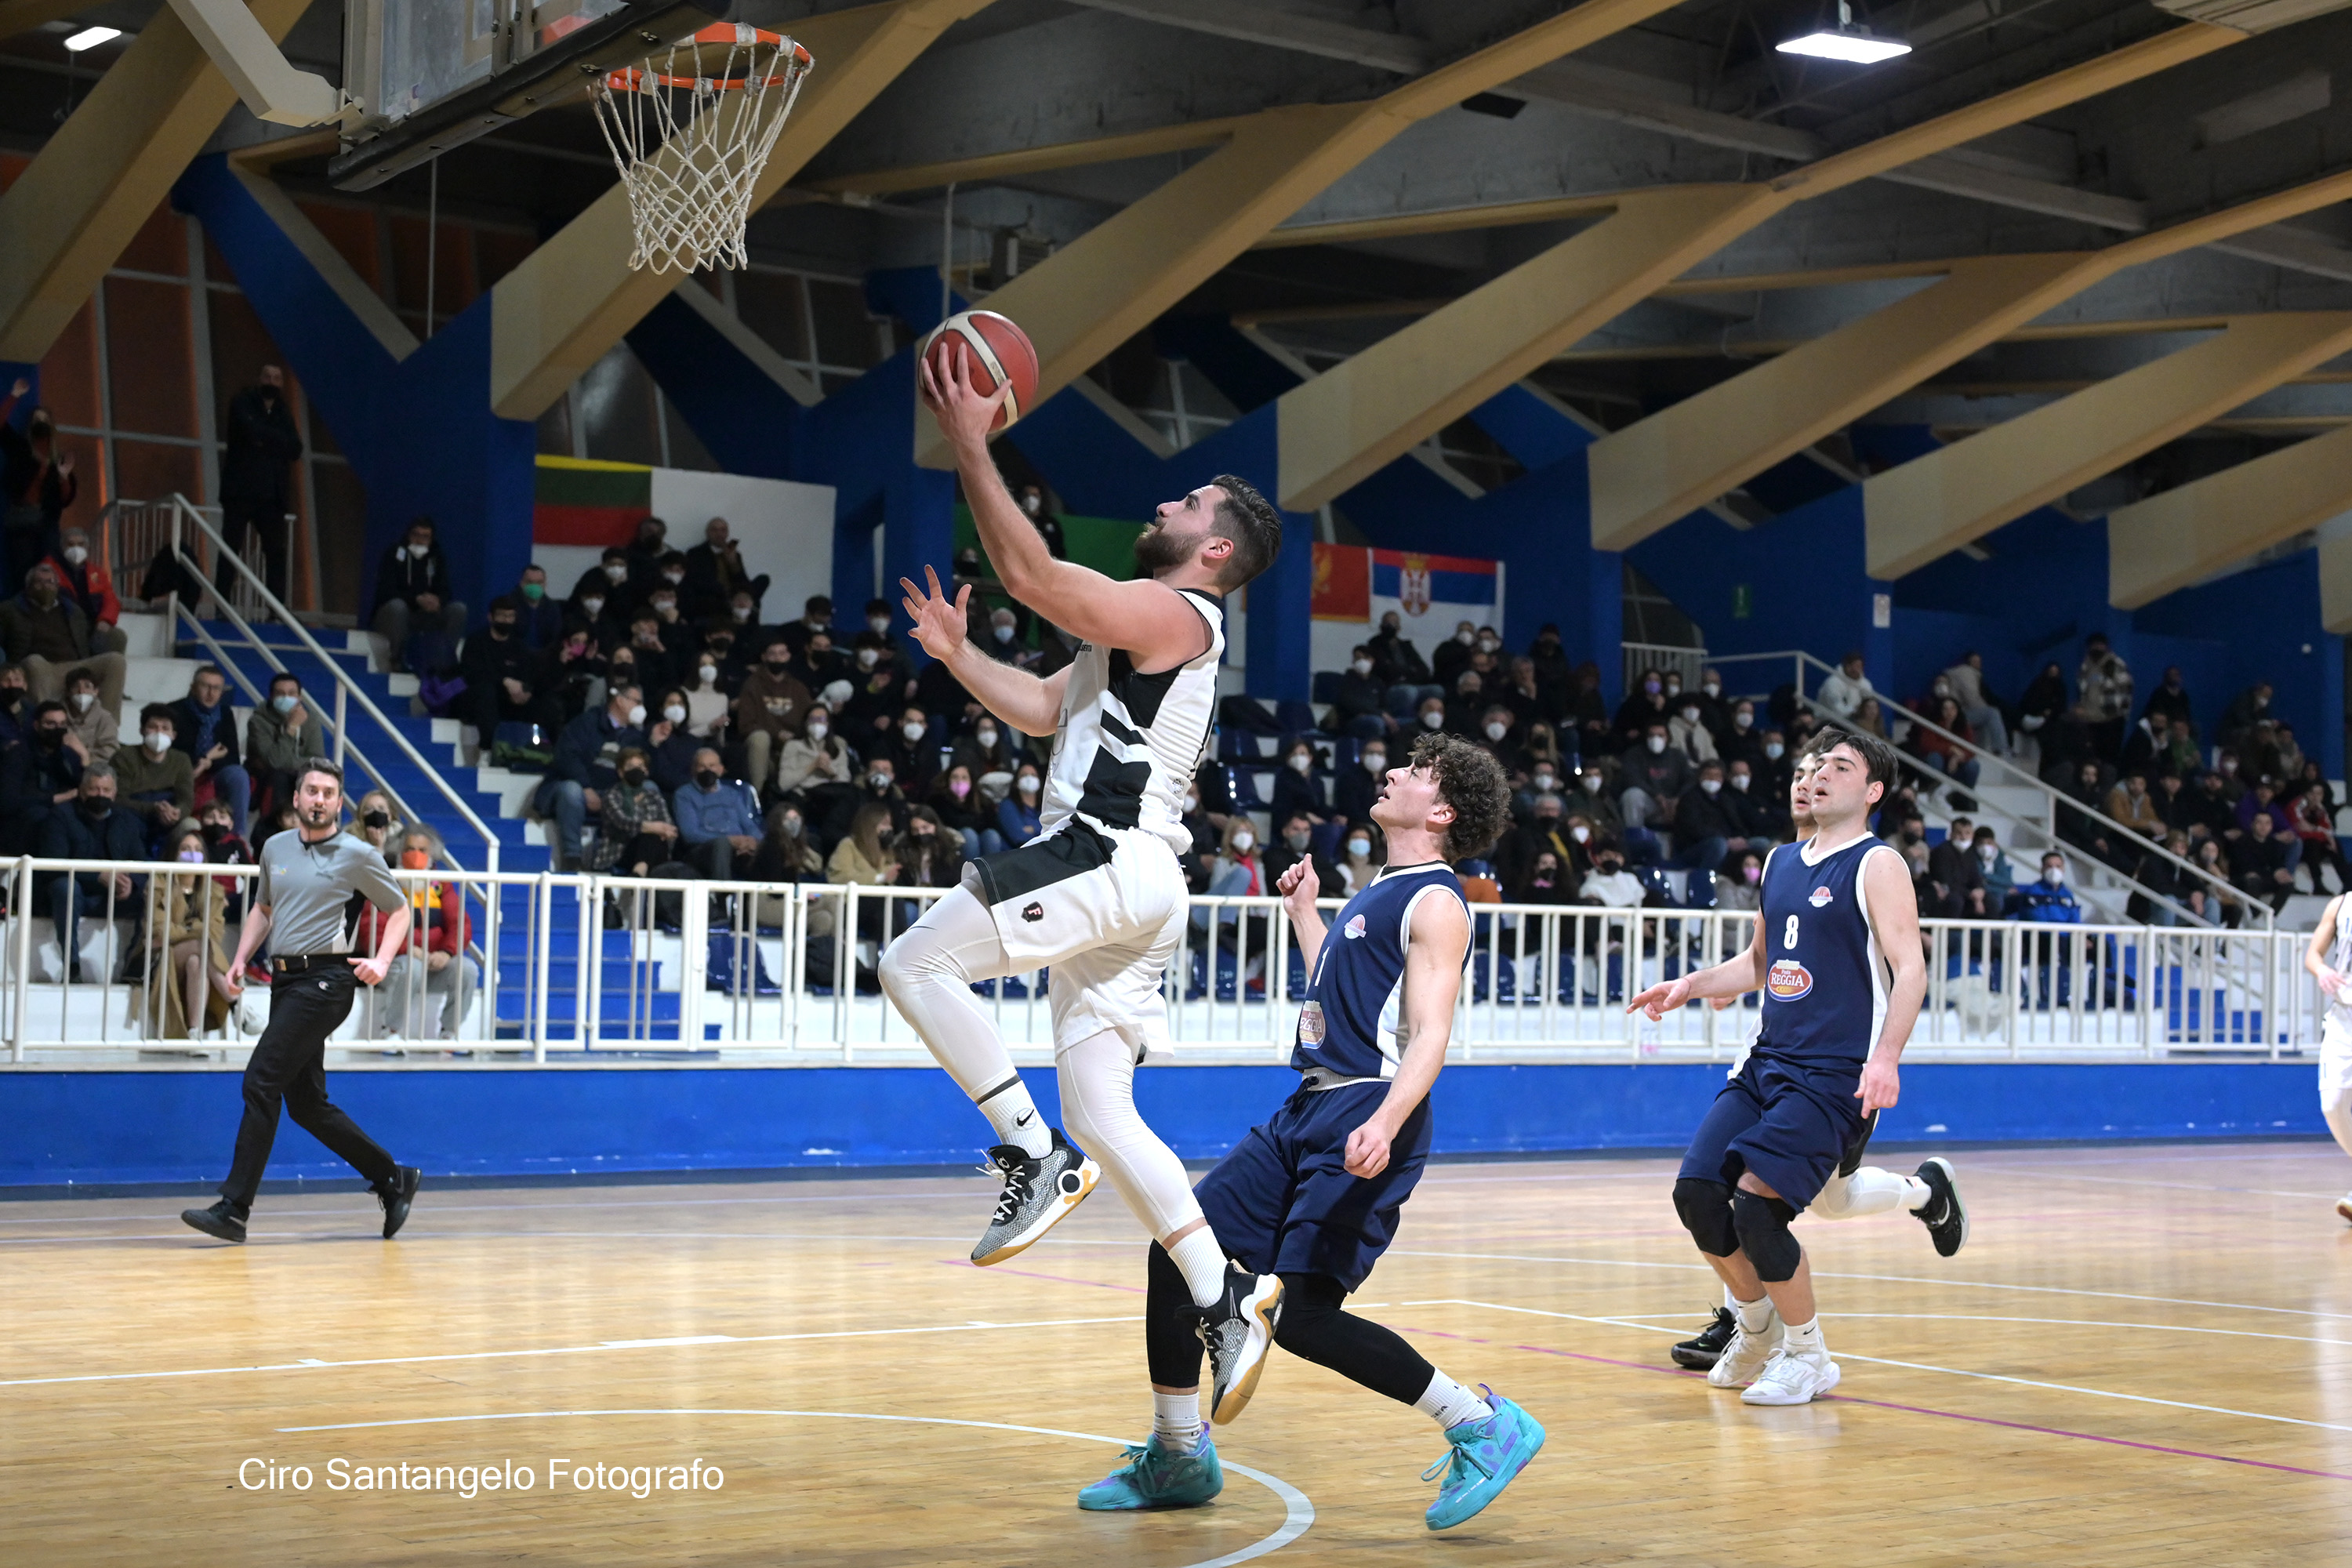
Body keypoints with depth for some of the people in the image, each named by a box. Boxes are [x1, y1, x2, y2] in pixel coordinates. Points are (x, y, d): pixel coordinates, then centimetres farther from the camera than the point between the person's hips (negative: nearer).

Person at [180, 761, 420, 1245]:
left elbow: (399, 910, 7)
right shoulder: (275, 848, 14)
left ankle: (234, 1208, -13)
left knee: (261, 1082, -15)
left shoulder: (358, 855, -1)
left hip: (325, 978, -7)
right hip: (285, 979, 7)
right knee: (306, 1104, 8)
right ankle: (393, 1178, 23)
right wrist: (240, 960, 15)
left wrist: (381, 961, -8)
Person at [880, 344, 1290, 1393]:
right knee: (1100, 1112, 7)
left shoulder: (1172, 613, -7)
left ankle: (1038, 1157, -14)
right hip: (1114, 882, 10)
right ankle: (1228, 1301, 6)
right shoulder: (1139, 629, 25)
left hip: (1112, 863, -10)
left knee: (916, 961, -14)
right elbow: (1042, 711, 29)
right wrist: (957, 655, 18)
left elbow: (1032, 574, -17)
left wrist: (969, 446, -14)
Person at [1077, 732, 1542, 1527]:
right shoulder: (1378, 891, 20)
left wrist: (1385, 1124, -35)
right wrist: (1304, 911, 35)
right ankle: (1178, 1457, 20)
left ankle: (1484, 1426, -5)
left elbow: (1429, 1035, -19)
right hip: (1311, 1107, 10)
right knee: (1176, 1251, 7)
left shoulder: (1435, 902, -8)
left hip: (1365, 1116, -10)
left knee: (1302, 1313, -16)